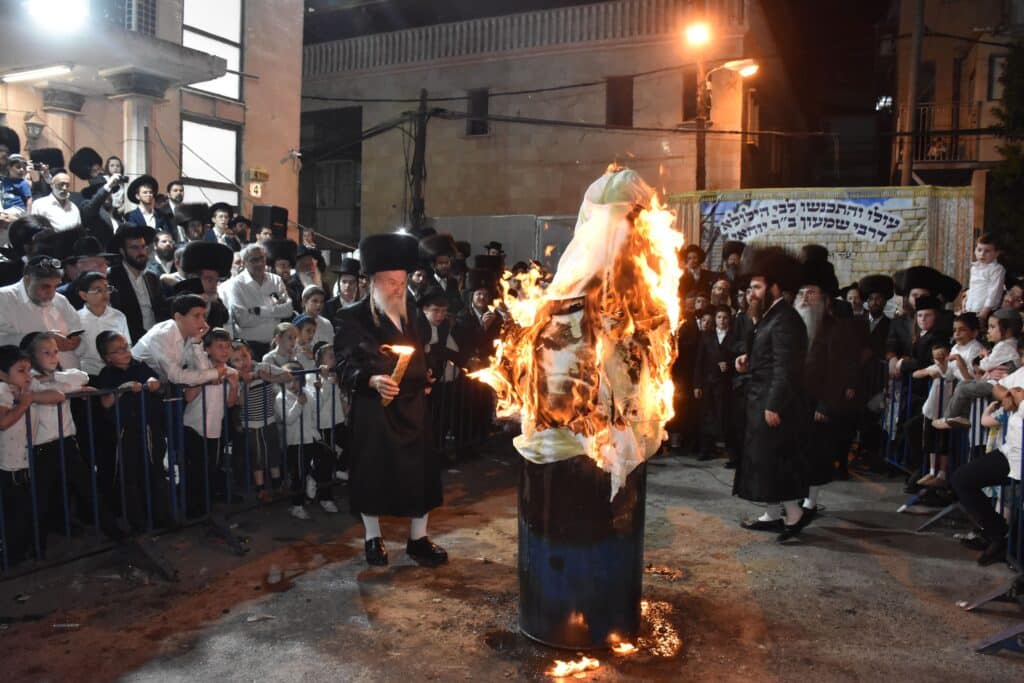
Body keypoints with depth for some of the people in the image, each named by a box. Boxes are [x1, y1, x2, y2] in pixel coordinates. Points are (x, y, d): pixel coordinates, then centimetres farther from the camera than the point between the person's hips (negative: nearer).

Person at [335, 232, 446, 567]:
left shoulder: (411, 316, 12)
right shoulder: (353, 317, -5)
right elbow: (345, 365, -13)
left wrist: (425, 382, 6)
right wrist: (372, 380, -28)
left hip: (413, 406, 4)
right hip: (374, 408, -4)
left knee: (420, 469, 6)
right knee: (373, 471, 5)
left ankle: (418, 538, 20)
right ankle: (373, 538, 24)